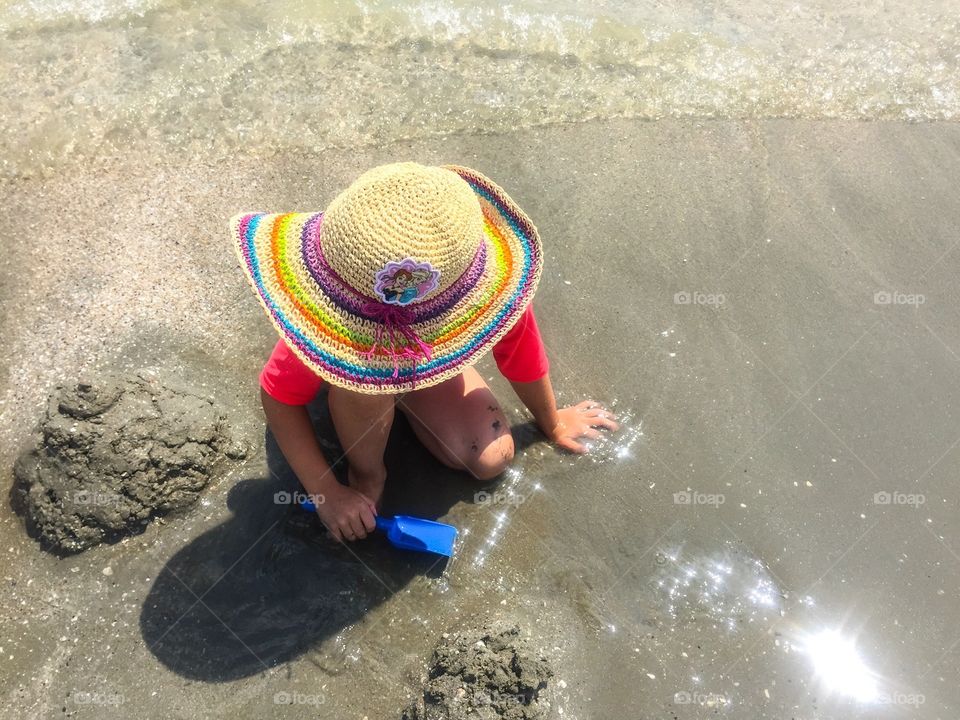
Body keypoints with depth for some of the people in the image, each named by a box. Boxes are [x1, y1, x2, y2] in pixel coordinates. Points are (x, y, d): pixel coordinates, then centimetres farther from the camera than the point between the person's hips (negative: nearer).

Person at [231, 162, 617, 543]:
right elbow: (280, 396, -29)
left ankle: (402, 403, 15)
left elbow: (522, 355, -22)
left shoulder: (493, 286, -41)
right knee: (365, 378, -38)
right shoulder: (328, 316, -44)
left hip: (429, 359, 2)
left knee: (491, 459, -12)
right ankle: (366, 473, -5)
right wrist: (326, 493, -30)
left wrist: (552, 423, -2)